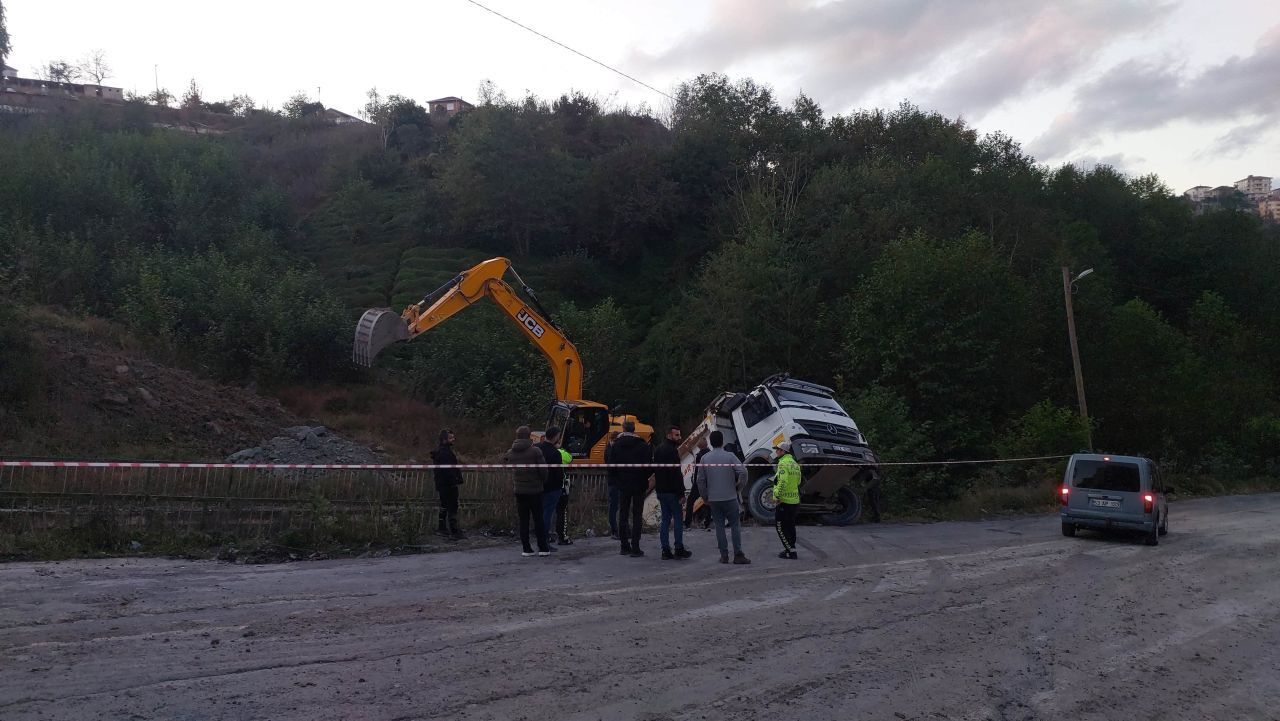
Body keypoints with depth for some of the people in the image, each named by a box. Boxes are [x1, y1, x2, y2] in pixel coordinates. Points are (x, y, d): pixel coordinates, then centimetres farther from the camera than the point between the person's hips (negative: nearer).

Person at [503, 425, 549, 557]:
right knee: (538, 520, 3)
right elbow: (543, 470, -11)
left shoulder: (511, 453, 3)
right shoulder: (535, 451, -10)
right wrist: (543, 480, 8)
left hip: (519, 491, 3)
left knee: (523, 520, 8)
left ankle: (526, 549, 6)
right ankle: (543, 548, 3)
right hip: (535, 490, -3)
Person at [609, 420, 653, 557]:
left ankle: (624, 546, 13)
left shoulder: (616, 445, -2)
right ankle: (635, 548, -3)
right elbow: (650, 466, -11)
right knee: (637, 516, 1)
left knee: (623, 515, 12)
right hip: (639, 485, -2)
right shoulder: (643, 445, -9)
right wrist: (644, 477, 9)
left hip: (623, 485, 2)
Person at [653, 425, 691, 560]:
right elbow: (676, 473, -19)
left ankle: (665, 550, 8)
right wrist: (681, 493, -17)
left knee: (665, 519, 10)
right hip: (672, 491, -8)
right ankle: (679, 549, 2)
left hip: (660, 490, 8)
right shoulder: (672, 450, -15)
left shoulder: (658, 449, 14)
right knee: (678, 519, 1)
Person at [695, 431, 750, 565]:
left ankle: (724, 555, 7)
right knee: (735, 525, 3)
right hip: (730, 497, -3)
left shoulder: (705, 458, 1)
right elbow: (743, 472, -16)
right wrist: (738, 488, -1)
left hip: (713, 499, 3)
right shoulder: (729, 456, -7)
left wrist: (705, 496, 14)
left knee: (719, 526, 8)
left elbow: (700, 480, 2)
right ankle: (738, 555, 0)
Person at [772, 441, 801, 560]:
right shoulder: (795, 464, 13)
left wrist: (777, 496, -21)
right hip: (795, 500, 9)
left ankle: (791, 551, -4)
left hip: (784, 501, -9)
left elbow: (782, 482, -26)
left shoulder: (783, 463, -16)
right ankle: (790, 549, 24)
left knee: (781, 527, -2)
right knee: (790, 526, 17)